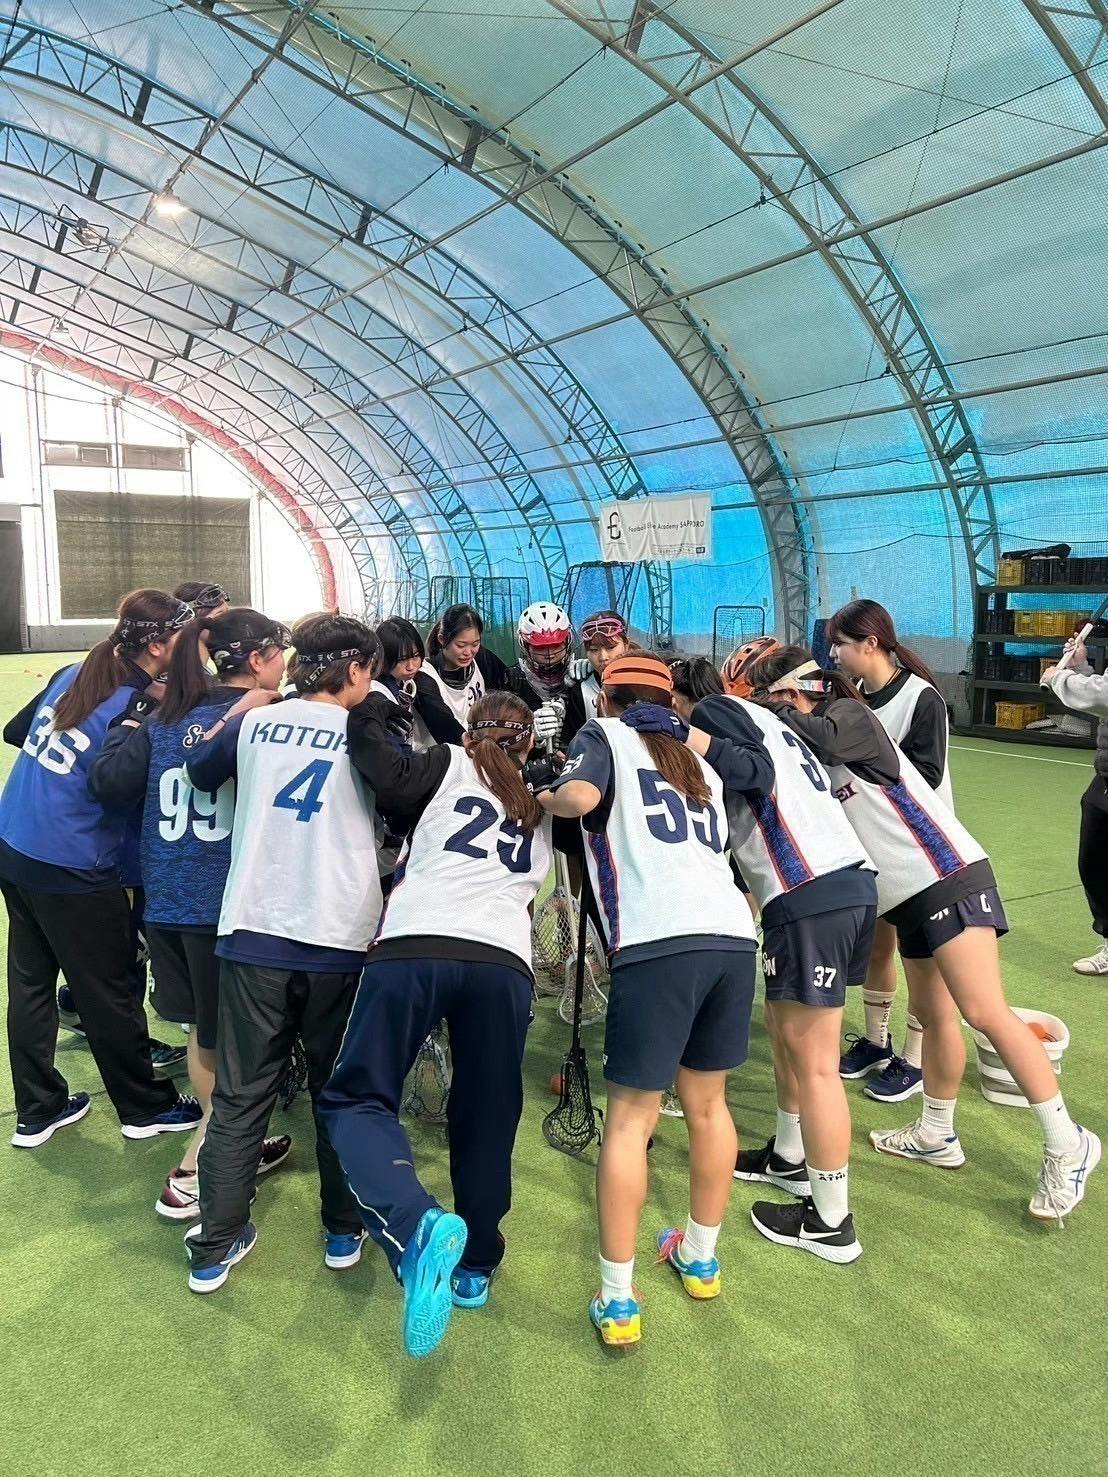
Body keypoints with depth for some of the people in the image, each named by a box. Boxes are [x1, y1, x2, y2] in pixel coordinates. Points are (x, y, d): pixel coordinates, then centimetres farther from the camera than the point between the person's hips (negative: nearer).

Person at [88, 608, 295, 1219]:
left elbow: (109, 781, 0)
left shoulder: (165, 718, 8)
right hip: (230, 904, -6)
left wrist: (126, 730, 16)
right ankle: (193, 1174, 12)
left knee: (204, 1033, 19)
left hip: (166, 901, 7)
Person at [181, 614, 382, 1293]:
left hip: (252, 933, 2)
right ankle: (344, 1230, 28)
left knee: (240, 1095, 12)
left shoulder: (253, 722, 6)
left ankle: (215, 1247, 20)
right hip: (341, 941, -2)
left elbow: (199, 770, 24)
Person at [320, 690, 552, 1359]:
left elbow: (387, 774, 1)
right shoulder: (549, 795, 26)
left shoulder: (451, 765, 16)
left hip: (412, 947, -2)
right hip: (503, 961, 3)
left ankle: (418, 1224, -17)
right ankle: (476, 1265, 30)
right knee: (485, 1121, 18)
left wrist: (372, 708, 17)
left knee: (357, 1097, 7)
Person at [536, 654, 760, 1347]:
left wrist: (547, 799, 11)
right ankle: (701, 1257, 38)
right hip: (733, 936, 6)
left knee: (631, 1117, 5)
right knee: (707, 1103, 22)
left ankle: (618, 1301, 11)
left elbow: (581, 796, -8)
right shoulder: (701, 764, 29)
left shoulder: (606, 735, 12)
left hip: (658, 944, -6)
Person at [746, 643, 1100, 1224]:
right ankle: (937, 1136, 28)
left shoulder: (850, 715, -9)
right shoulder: (808, 752, 14)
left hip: (947, 875, -9)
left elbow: (824, 737, -30)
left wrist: (771, 712, -17)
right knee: (934, 1013, 16)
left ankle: (1067, 1144, -2)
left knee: (982, 1011, -12)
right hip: (910, 894, 9)